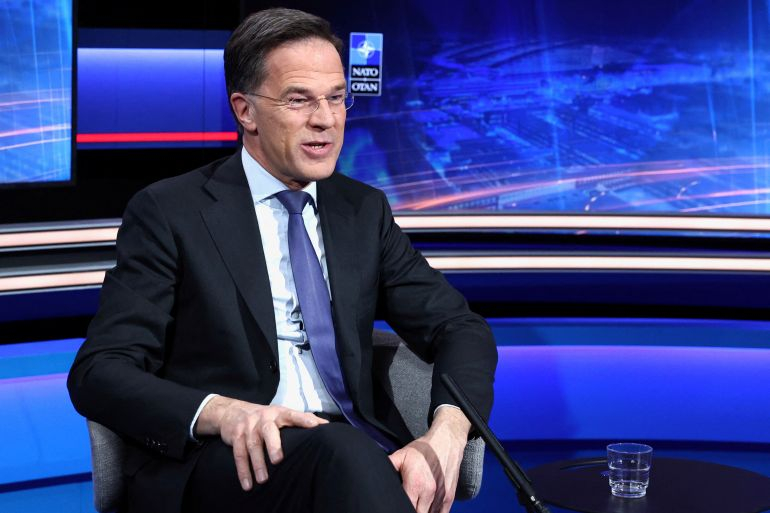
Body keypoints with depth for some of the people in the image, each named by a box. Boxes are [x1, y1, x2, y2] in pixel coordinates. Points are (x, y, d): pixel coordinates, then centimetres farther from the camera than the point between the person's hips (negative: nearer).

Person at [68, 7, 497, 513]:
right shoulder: (168, 212, 2)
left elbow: (461, 328, 11)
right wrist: (219, 412, -25)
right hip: (231, 461, -4)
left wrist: (446, 436, -13)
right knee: (343, 453, -36)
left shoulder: (364, 210, 16)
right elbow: (99, 372, -4)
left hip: (356, 446, 4)